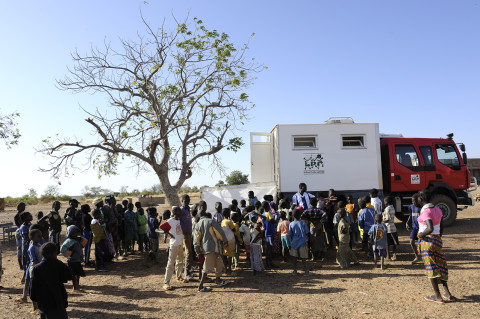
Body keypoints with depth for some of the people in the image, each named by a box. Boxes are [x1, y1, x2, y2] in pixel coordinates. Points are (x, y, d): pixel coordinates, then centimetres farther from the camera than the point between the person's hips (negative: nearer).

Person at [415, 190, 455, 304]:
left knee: (431, 267, 2)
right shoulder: (437, 209, 6)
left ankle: (438, 296, 9)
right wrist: (438, 238, 22)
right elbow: (441, 227, 13)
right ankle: (447, 294, 19)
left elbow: (430, 228, -32)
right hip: (437, 239, 8)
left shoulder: (425, 212, -20)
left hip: (426, 241, -8)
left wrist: (421, 234, -16)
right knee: (440, 266, 16)